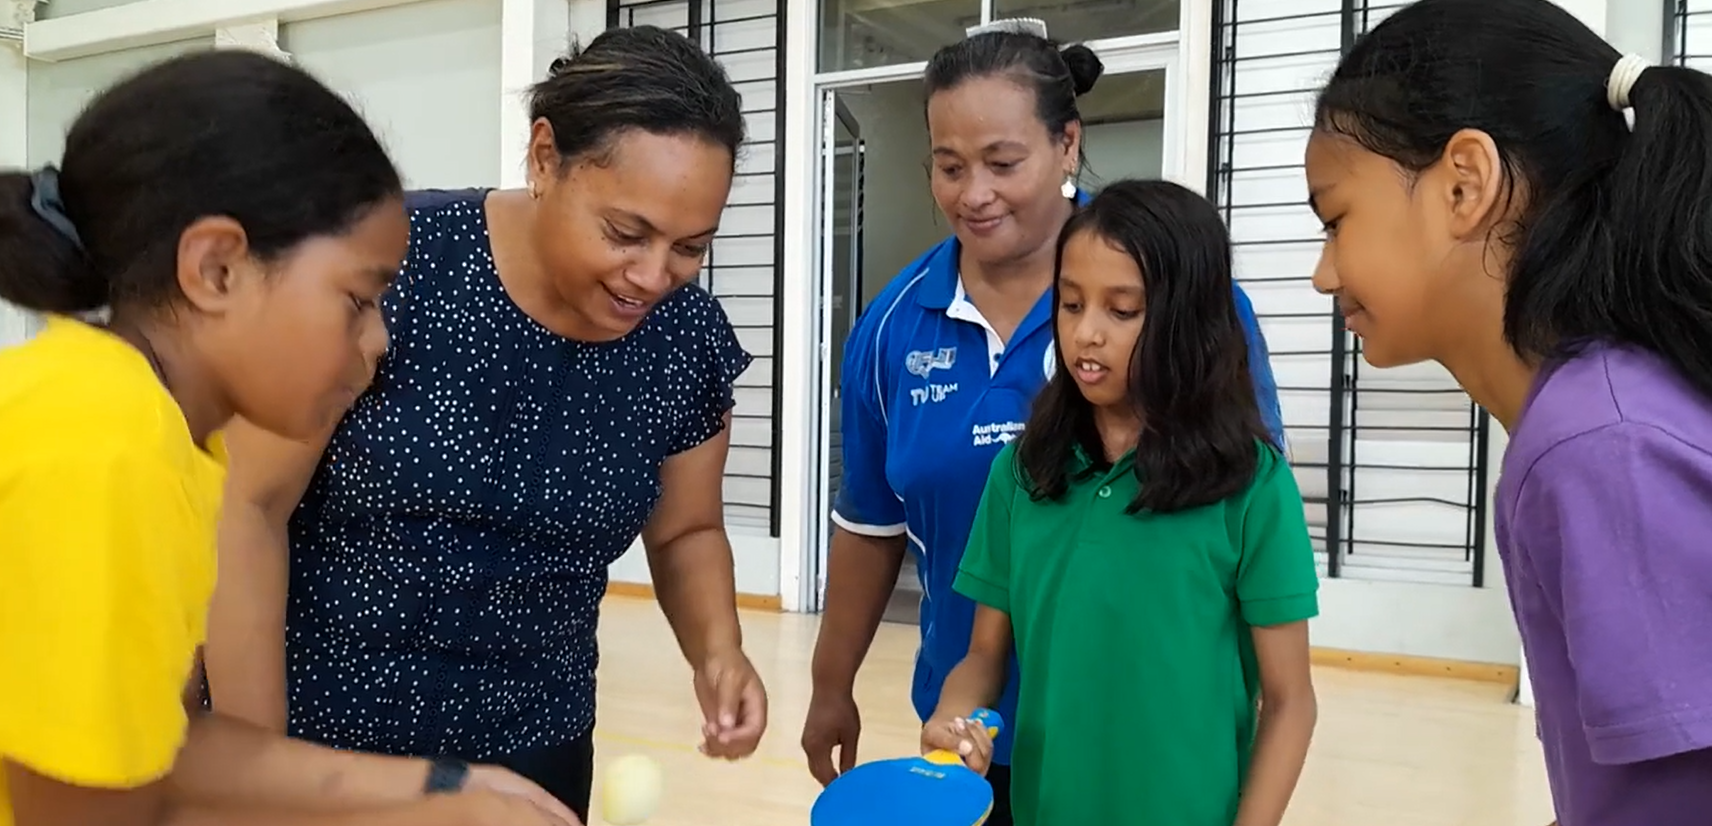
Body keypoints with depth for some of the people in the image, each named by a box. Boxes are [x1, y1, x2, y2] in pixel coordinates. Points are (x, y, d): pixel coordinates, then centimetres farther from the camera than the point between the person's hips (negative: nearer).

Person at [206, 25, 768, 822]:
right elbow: (248, 508, -14)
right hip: (314, 735, -3)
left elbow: (685, 531, 6)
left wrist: (718, 650, -13)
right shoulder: (387, 265, -20)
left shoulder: (688, 341, -9)